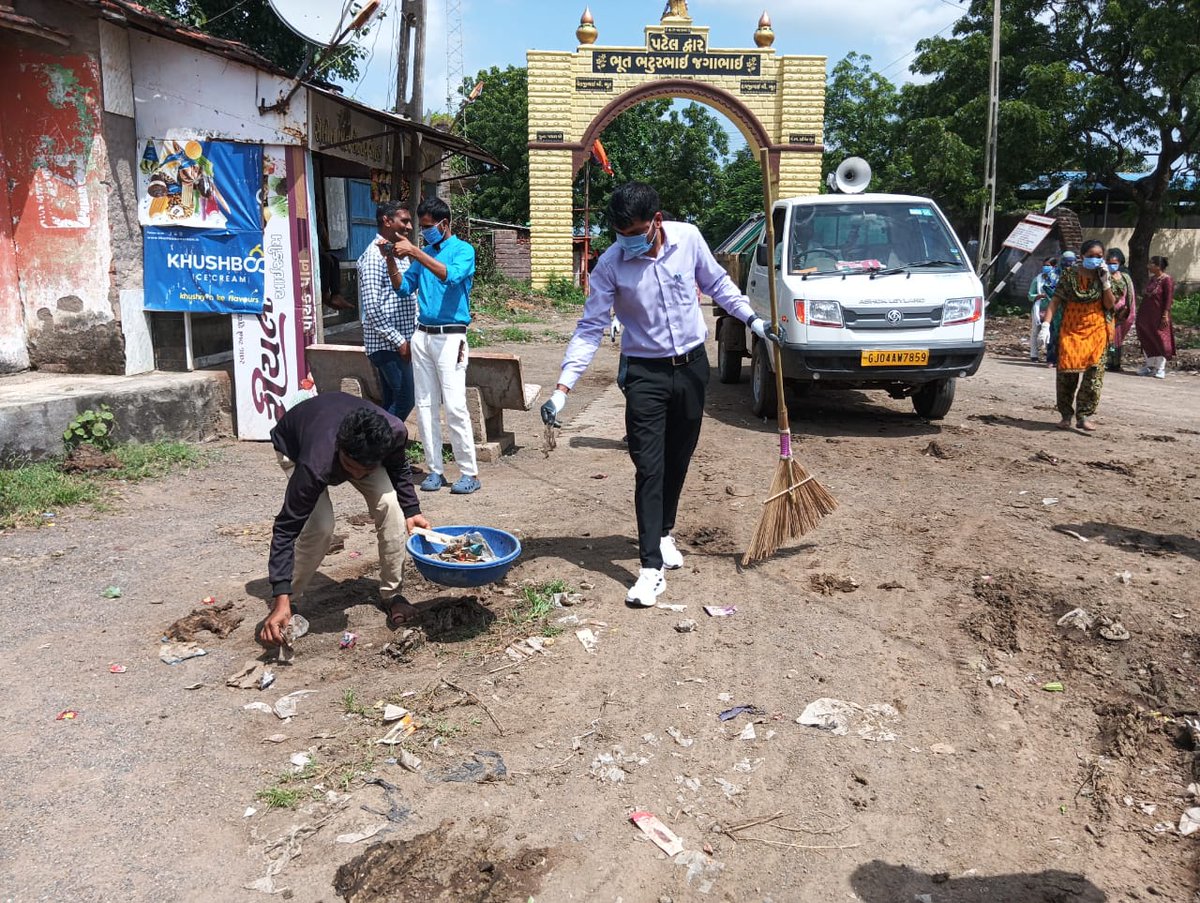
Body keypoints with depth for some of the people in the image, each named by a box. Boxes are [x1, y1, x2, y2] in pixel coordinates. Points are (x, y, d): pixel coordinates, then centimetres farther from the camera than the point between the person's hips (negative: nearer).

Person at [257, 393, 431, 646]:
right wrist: (281, 599, -42)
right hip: (294, 444, -3)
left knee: (389, 506, -17)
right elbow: (286, 528, -38)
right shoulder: (316, 465, -46)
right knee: (320, 526, -25)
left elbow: (398, 466, -8)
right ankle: (282, 606, -4)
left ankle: (391, 594, 2)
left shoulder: (395, 433, -36)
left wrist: (411, 510, -12)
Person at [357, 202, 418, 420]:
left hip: (400, 342, 9)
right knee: (404, 400, -9)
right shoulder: (375, 255, -13)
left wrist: (414, 334, 12)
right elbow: (372, 306, -20)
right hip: (387, 344, -9)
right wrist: (399, 341, -18)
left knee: (392, 402, 11)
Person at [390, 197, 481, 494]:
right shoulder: (424, 252, 16)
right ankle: (435, 470, 10)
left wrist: (415, 253, -24)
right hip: (422, 336, 6)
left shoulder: (462, 250, -2)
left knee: (454, 406, -11)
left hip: (450, 337, -6)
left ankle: (470, 472, -4)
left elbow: (451, 276, -22)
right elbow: (404, 288, 14)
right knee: (425, 406, 4)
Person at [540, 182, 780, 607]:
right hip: (646, 373, -3)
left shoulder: (688, 238, -8)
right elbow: (590, 329, -13)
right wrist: (563, 387, -21)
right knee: (649, 468, -8)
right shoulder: (610, 264, -14)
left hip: (692, 365, 3)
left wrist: (752, 319, 5)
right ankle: (651, 568, -6)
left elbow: (717, 283, 9)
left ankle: (663, 534, 35)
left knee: (678, 460, 14)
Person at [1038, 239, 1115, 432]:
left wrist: (1105, 282, -7)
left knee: (1094, 371, -9)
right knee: (1067, 371, -3)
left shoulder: (1104, 276, 6)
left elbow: (1109, 305, 2)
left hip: (1096, 330, 1)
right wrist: (1046, 324, -15)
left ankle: (1084, 415, -6)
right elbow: (1055, 301, -4)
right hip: (1071, 329, -1)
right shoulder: (1070, 275, 0)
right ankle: (1066, 415, 9)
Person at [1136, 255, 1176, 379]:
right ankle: (1149, 366, 22)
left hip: (1158, 317, -8)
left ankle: (1160, 369, 7)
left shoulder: (1167, 280, -12)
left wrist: (1165, 315, -19)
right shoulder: (1152, 279, 12)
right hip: (1146, 316, 8)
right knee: (1147, 341, 12)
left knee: (1160, 341, 0)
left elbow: (1169, 299, -15)